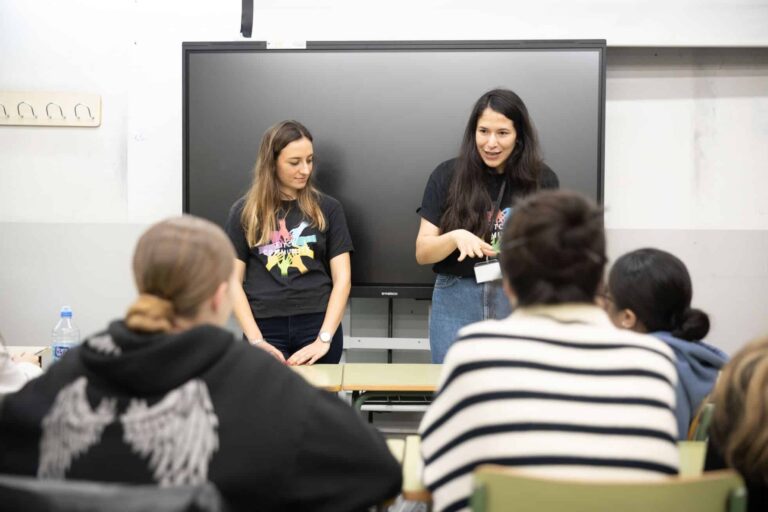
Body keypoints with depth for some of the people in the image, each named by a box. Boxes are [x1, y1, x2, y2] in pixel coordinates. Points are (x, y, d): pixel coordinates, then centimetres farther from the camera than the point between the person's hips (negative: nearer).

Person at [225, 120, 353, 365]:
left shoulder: (327, 209, 6)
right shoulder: (245, 211, 5)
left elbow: (342, 278, 2)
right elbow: (232, 281, 3)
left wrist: (324, 339, -9)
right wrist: (255, 339, -8)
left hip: (318, 325, 1)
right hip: (266, 328, -1)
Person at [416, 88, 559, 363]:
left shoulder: (541, 180, 1)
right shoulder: (448, 176, 0)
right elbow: (422, 253, -1)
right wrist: (456, 237, -20)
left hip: (521, 305, 0)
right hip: (456, 302, 0)